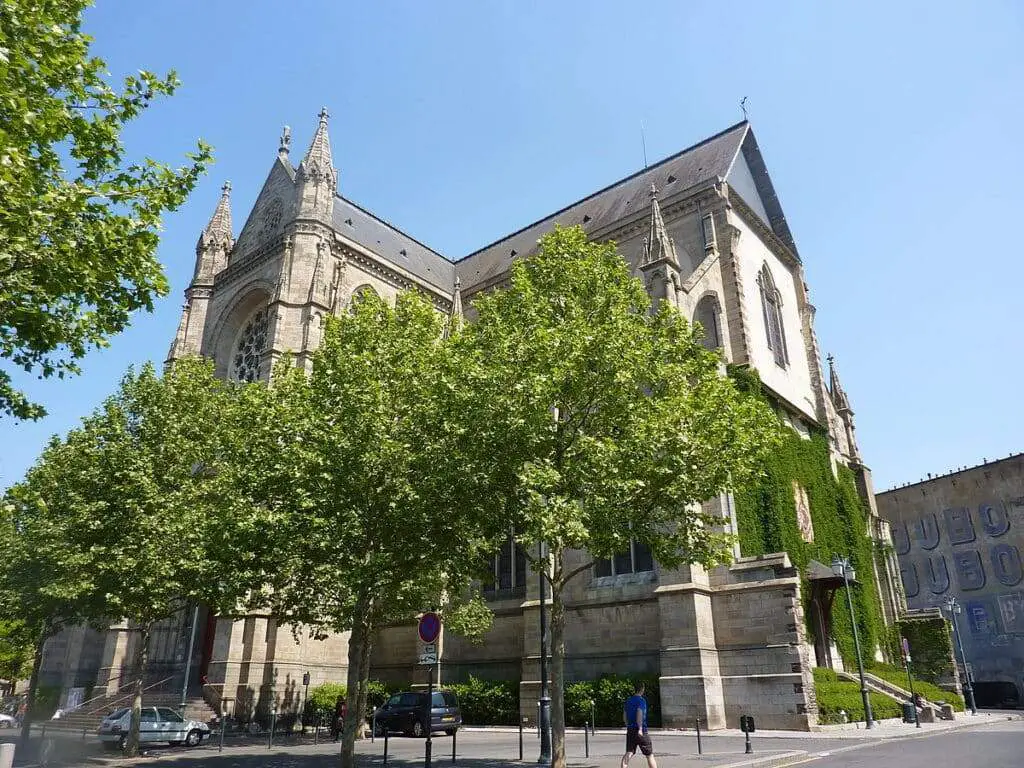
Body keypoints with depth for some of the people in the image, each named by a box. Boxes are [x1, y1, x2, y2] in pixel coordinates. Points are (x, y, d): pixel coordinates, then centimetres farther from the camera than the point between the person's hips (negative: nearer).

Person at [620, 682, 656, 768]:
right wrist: (640, 728, -25)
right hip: (641, 731, -6)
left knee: (628, 753, 3)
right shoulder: (641, 700, -8)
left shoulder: (628, 700, 13)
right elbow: (639, 714, -22)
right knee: (650, 754, 7)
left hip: (630, 730, 6)